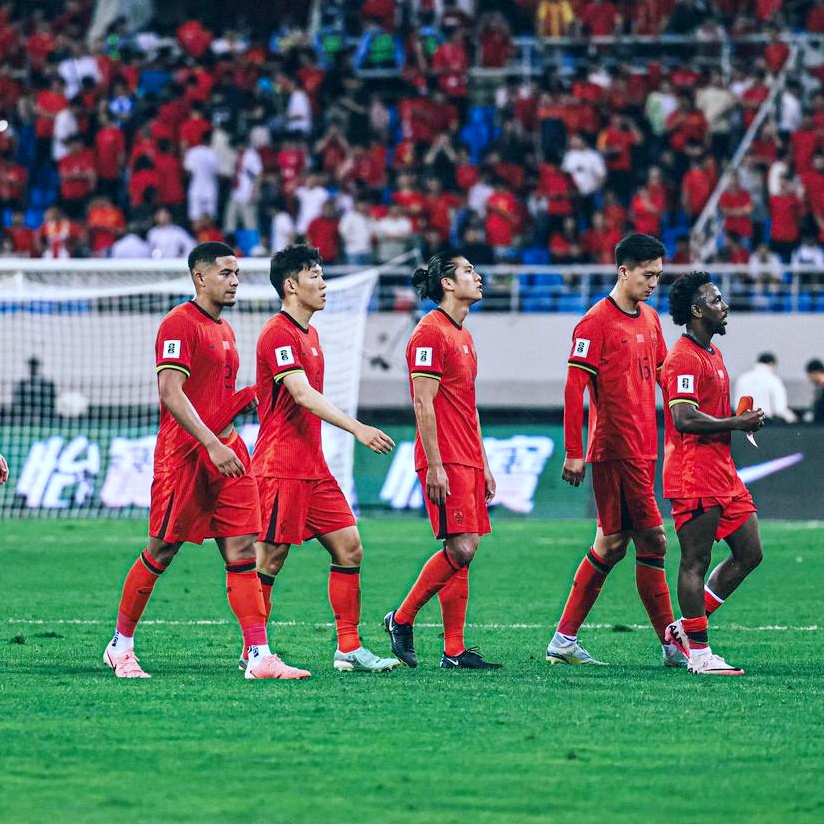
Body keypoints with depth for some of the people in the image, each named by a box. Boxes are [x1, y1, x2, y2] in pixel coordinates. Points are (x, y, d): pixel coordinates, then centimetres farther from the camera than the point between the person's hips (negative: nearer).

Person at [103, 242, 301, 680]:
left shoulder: (224, 330, 18)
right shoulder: (179, 323, -9)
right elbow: (171, 393, -18)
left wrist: (252, 396, 8)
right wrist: (212, 444, -24)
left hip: (225, 451, 8)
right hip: (183, 453, -8)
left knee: (243, 552, -2)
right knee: (161, 552, 0)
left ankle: (259, 657, -7)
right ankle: (121, 646, 15)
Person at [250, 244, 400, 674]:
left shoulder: (308, 333, 17)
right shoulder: (279, 333, -13)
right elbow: (302, 394, -24)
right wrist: (356, 428, -31)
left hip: (313, 468, 10)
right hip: (281, 468, -10)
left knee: (349, 549, 5)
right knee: (270, 558, -4)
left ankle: (349, 649, 7)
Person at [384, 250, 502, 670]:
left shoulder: (462, 335, 19)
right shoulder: (430, 333, -10)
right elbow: (424, 403, -15)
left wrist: (483, 463, 21)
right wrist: (434, 466, -19)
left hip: (467, 461, 9)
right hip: (445, 462, -9)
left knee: (462, 550, 5)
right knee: (461, 548, -15)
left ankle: (455, 650, 5)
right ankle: (401, 619, -1)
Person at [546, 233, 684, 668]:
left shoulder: (650, 320, 14)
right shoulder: (596, 322, -10)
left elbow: (663, 376, 21)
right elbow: (574, 387, -13)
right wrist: (573, 452, -16)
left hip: (641, 450, 9)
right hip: (617, 449, -9)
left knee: (611, 545, 10)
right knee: (652, 541, -8)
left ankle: (565, 640, 15)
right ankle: (672, 644, -3)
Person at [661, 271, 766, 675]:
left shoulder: (713, 354, 19)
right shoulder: (684, 358, -13)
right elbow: (685, 419, -22)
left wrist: (742, 419, 11)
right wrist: (736, 423, -15)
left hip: (724, 474, 10)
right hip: (694, 474, -10)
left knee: (748, 554, 10)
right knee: (696, 562, -5)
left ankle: (685, 628, 17)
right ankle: (698, 652, -2)